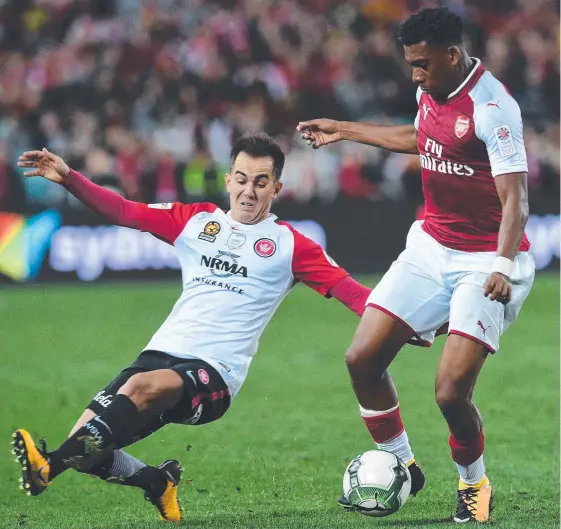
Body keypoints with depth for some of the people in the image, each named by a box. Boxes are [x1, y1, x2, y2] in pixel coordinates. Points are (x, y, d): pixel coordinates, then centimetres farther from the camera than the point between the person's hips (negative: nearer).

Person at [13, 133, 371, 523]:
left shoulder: (289, 245, 7)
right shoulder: (195, 220, 17)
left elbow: (345, 288, 1)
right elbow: (124, 212, 12)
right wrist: (68, 178, 0)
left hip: (215, 375, -4)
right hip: (163, 355, 5)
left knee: (143, 386, -37)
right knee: (85, 448, -14)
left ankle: (50, 465, -50)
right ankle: (158, 483, 14)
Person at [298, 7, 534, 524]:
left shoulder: (491, 107, -21)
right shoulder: (430, 93, 4)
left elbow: (515, 198, -25)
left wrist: (502, 265, -40)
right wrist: (343, 130, 36)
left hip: (484, 261, -8)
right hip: (431, 245, 8)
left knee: (451, 391, -16)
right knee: (362, 359, 0)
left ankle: (474, 484, 13)